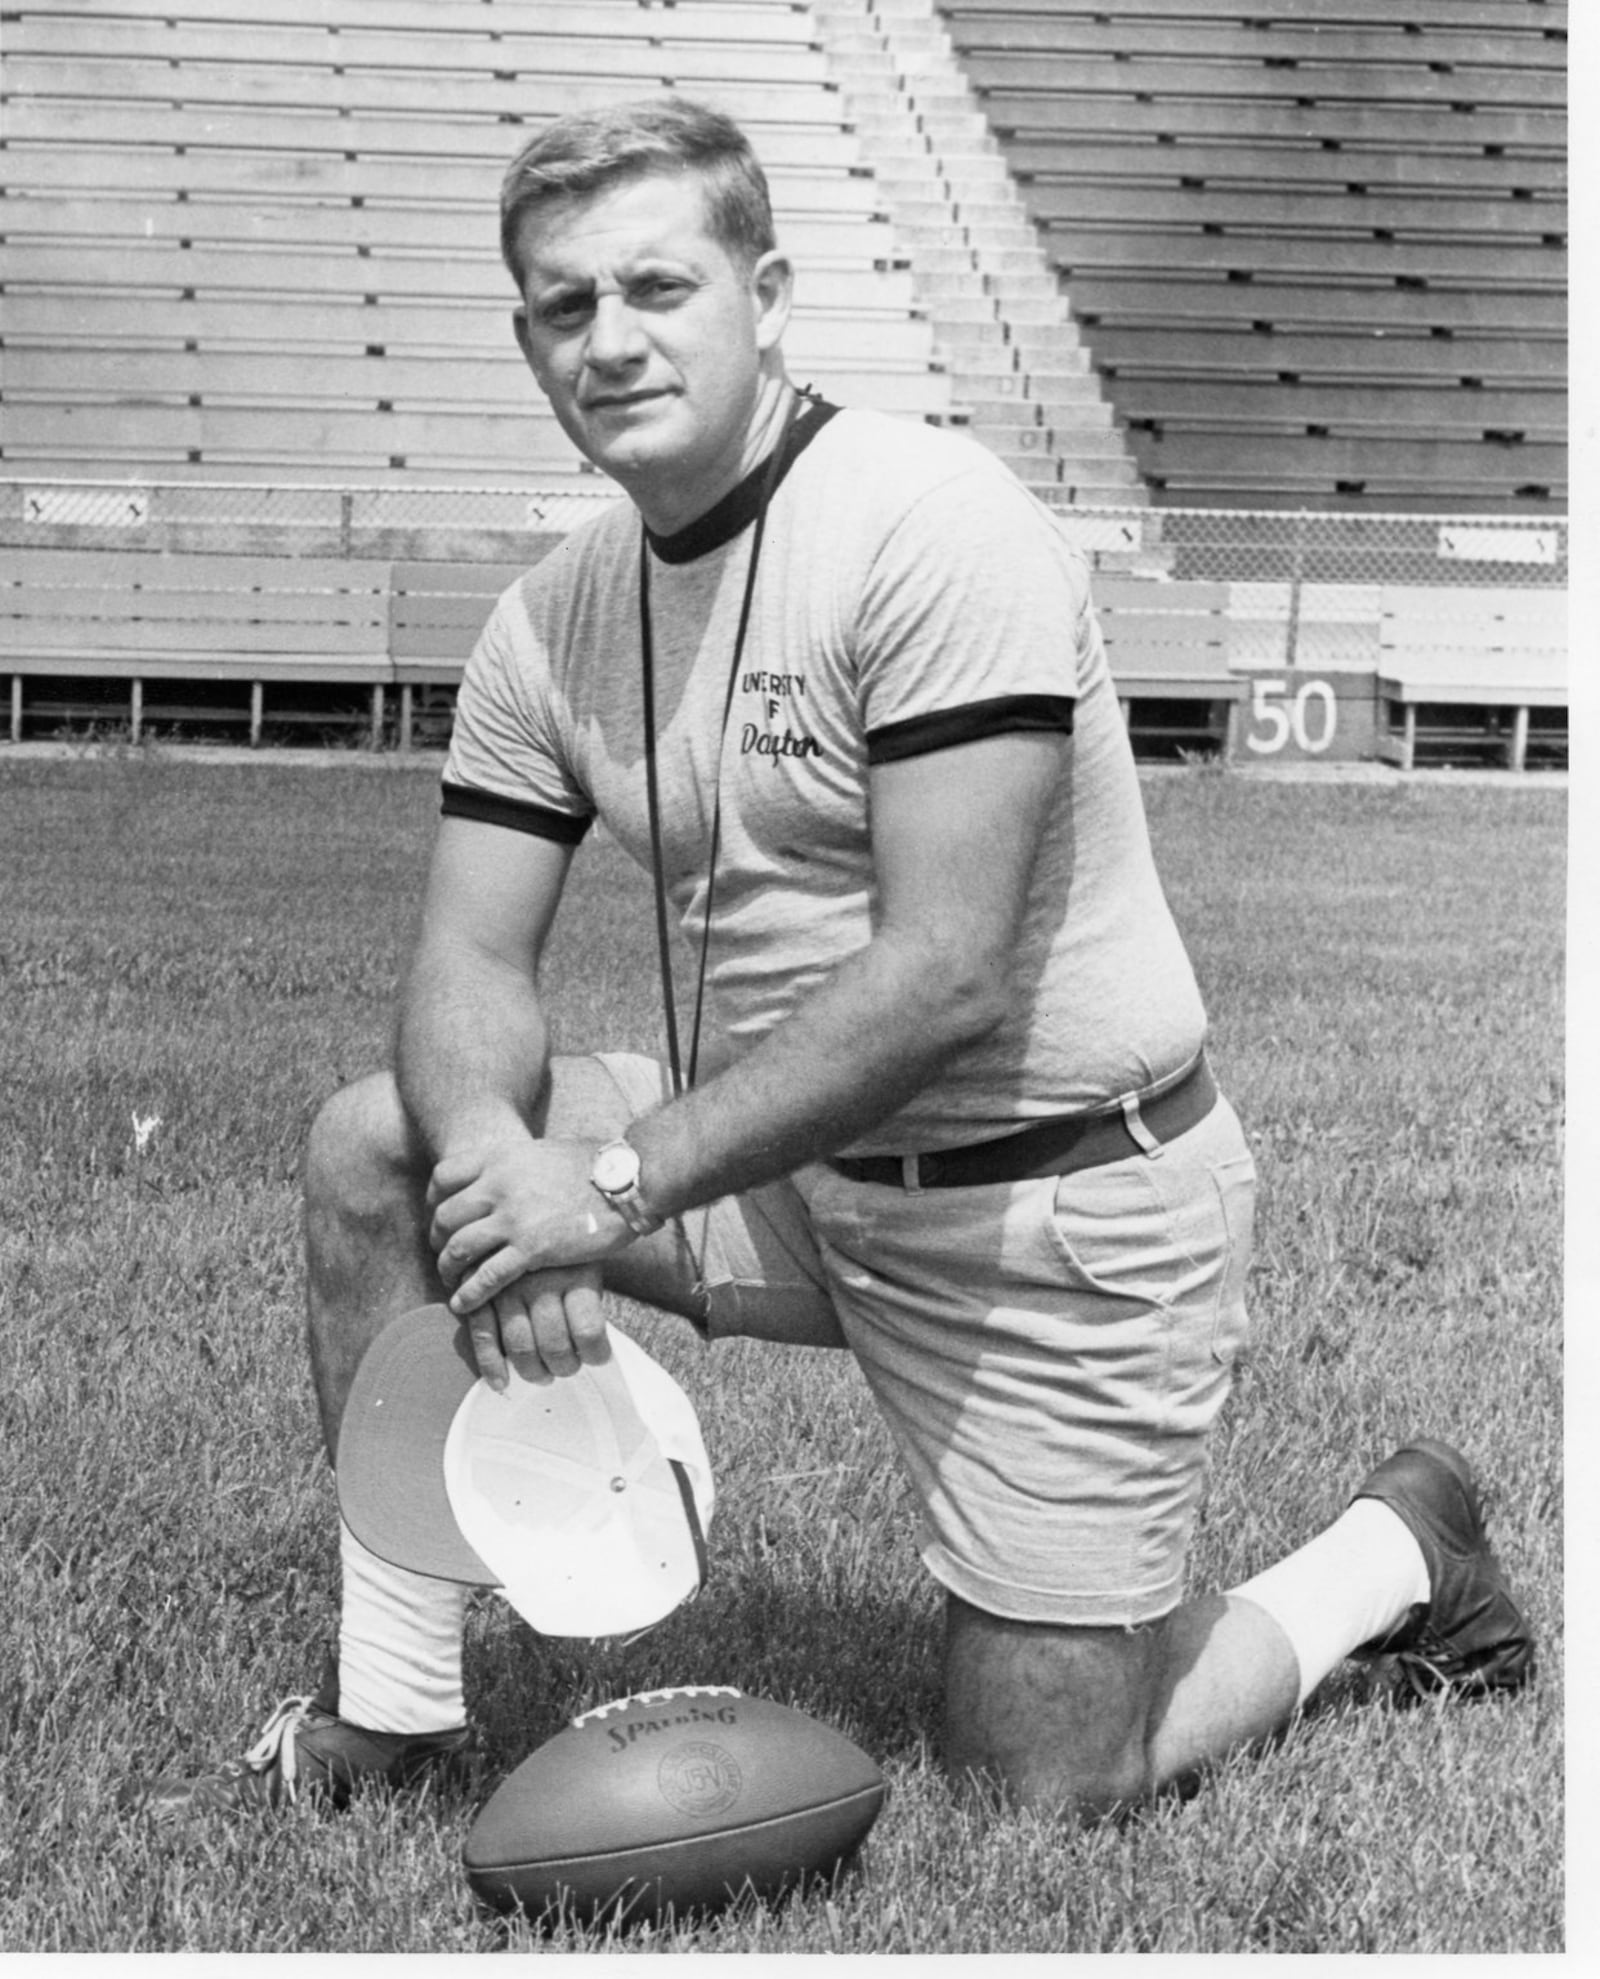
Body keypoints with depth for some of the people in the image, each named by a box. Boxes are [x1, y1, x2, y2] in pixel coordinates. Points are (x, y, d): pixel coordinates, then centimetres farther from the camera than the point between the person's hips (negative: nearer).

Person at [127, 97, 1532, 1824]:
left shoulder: (933, 529, -21)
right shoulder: (554, 617, 1)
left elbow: (944, 979, -26)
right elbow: (470, 962, -2)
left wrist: (616, 1185, -28)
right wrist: (495, 1153, -25)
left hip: (1063, 1197, -6)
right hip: (793, 1163, 6)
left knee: (1046, 1795, -2)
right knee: (376, 1150, -8)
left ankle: (1392, 1549, 27)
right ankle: (387, 1722, 5)